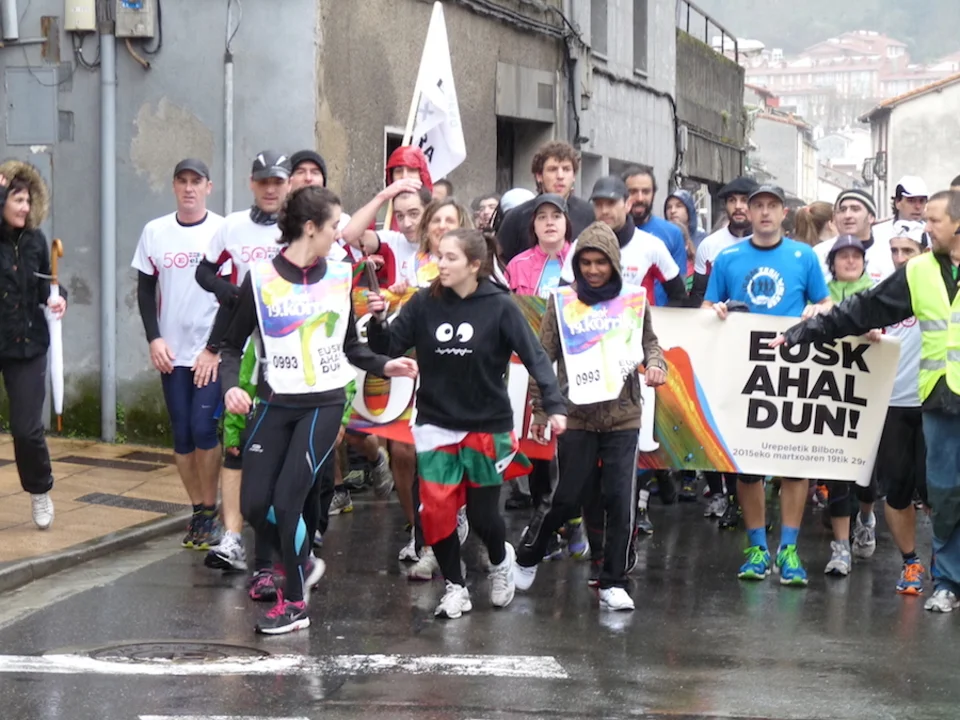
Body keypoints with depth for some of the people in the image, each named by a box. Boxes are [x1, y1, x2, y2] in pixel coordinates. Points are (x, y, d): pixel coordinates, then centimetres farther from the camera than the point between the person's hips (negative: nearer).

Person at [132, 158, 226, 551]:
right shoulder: (154, 232, 4)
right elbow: (145, 289, 10)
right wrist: (154, 338, -2)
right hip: (171, 351, 3)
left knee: (203, 428, -11)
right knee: (181, 434, 5)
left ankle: (209, 512, 4)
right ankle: (198, 512, 15)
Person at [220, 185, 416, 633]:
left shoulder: (339, 276, 4)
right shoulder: (261, 278, -5)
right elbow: (233, 344, 1)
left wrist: (384, 366, -3)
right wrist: (231, 385, -16)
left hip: (324, 404, 0)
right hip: (276, 404, 1)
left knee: (286, 499, -11)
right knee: (254, 505, -4)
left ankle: (294, 604, 5)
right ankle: (302, 563, 27)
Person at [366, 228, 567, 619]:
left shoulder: (499, 306, -12)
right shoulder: (424, 302, -6)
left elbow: (535, 356, -15)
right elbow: (389, 348, -5)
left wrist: (555, 405, -26)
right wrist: (376, 321, -25)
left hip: (487, 425, -2)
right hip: (436, 424, 2)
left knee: (482, 514, 6)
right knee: (436, 509, -4)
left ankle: (500, 559, 40)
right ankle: (455, 587, 17)